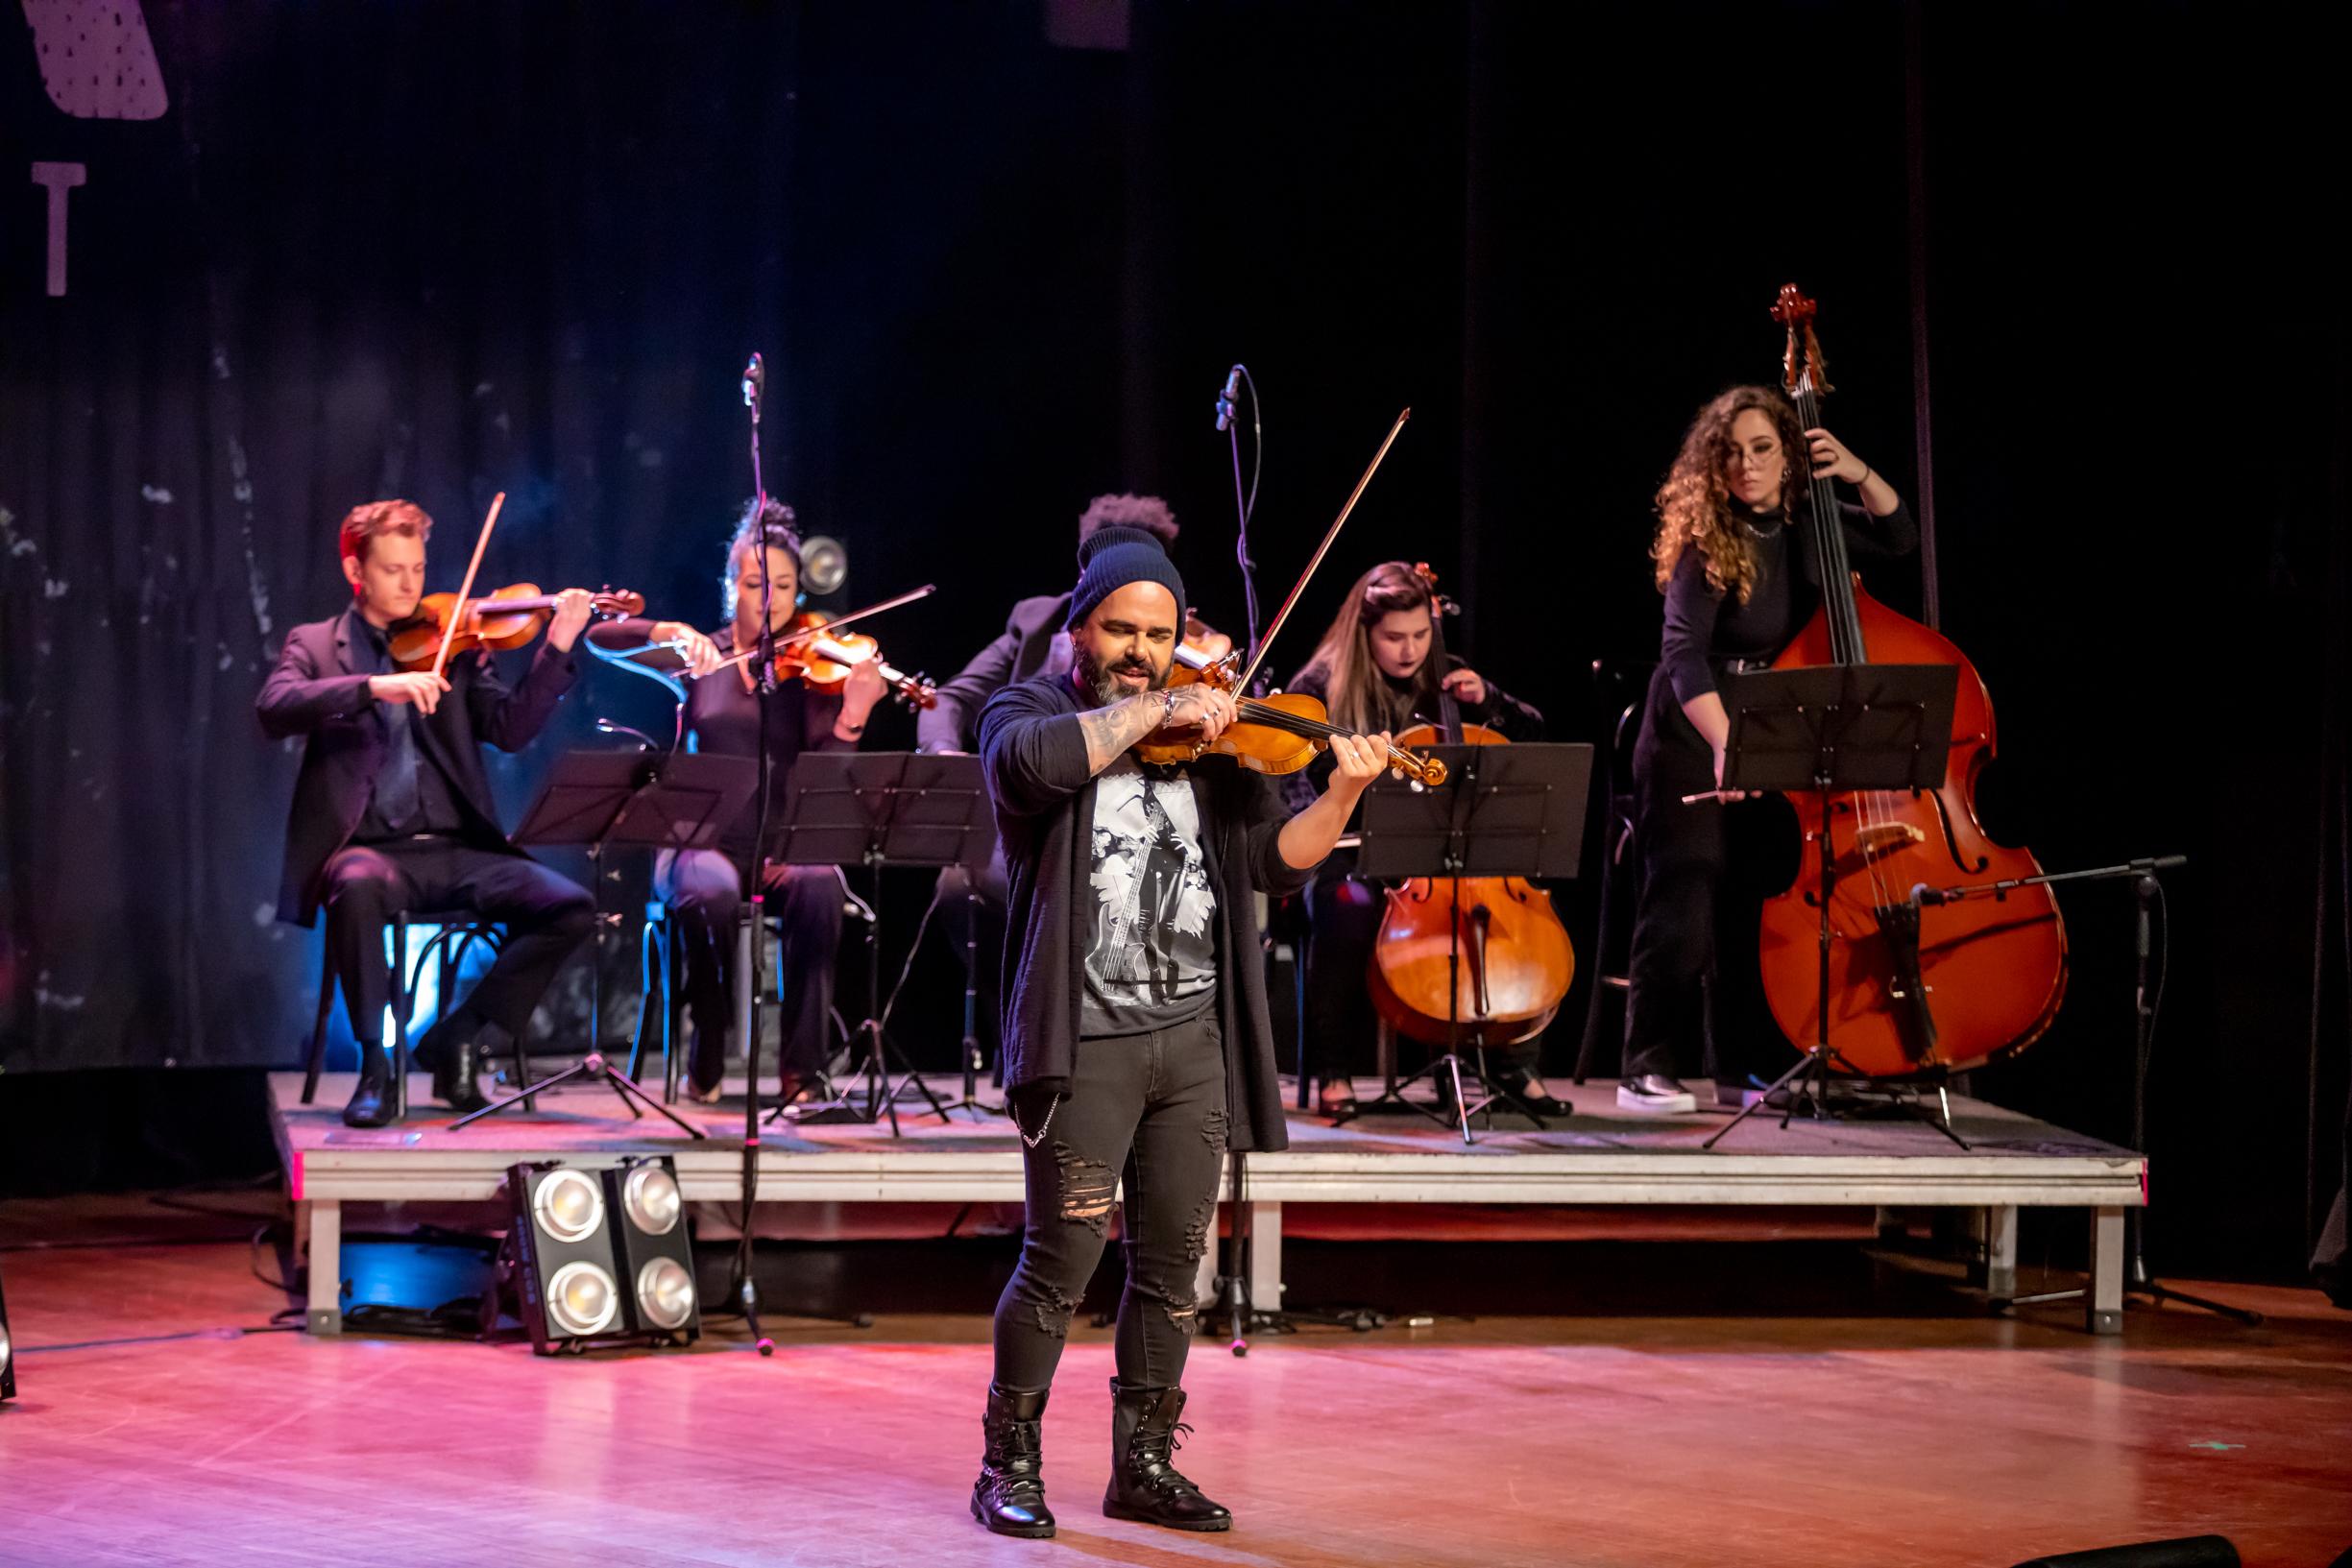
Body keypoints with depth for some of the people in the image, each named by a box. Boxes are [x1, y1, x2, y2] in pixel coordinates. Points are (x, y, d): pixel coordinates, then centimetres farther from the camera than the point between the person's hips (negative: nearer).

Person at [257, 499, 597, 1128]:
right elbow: (275, 710, -11)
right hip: (367, 847, -3)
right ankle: (375, 1064, -23)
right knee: (359, 887, -39)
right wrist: (374, 686, -24)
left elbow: (511, 728, 3)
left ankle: (461, 1041, -5)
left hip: (454, 849, 3)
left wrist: (556, 649, -11)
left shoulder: (452, 646, 16)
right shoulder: (313, 645, 11)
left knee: (569, 905, -18)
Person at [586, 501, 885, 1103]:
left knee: (819, 885, -34)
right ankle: (706, 1064, -14)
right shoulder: (702, 659, 10)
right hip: (702, 843, 0)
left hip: (784, 848, 0)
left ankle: (801, 1070, -28)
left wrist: (852, 714, -26)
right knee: (714, 891, -35)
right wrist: (673, 635, -21)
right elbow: (601, 636, -4)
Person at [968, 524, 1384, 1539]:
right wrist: (1154, 710, -18)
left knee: (1172, 1264, 8)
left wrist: (1343, 793, -9)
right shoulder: (1027, 711, 3)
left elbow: (1278, 860, 8)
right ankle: (1009, 1466, 6)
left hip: (1194, 1039, 5)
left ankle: (1144, 1465, 19)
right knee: (1062, 1261, -7)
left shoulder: (1209, 735, 15)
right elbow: (1035, 762, -23)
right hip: (1086, 1041, -5)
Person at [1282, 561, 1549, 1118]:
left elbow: (1533, 734, 16)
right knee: (1349, 909, -37)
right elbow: (1298, 783, -3)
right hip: (1351, 852, -3)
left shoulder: (1445, 678, 9)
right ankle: (1331, 1070, -20)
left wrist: (1487, 700, -3)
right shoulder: (1322, 687, -1)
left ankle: (1514, 1062, -9)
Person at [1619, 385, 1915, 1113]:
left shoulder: (1804, 526, -1)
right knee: (1684, 902, -10)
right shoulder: (1707, 542, -18)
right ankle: (1647, 1070, -6)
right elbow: (1684, 655, -28)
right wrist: (1725, 745, -43)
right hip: (1690, 734, -6)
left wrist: (1857, 474, -7)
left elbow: (1897, 537, 12)